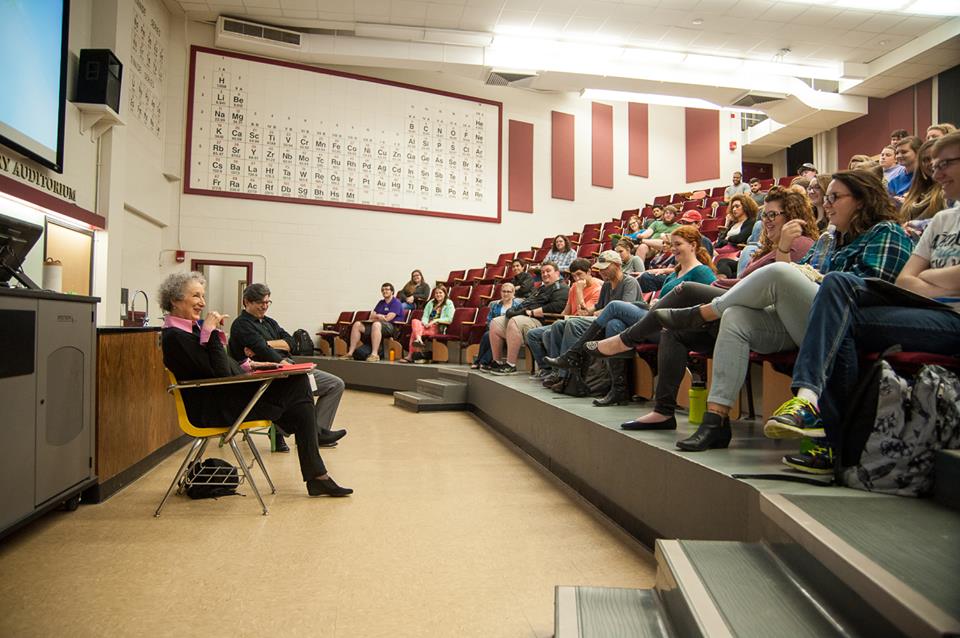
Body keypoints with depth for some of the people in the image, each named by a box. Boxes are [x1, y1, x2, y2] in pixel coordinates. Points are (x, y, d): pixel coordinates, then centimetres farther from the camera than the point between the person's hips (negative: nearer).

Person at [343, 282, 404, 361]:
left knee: (376, 324, -40)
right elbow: (371, 317, 15)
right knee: (357, 324, -5)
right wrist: (379, 316, -7)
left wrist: (376, 316, 4)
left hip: (393, 327, -8)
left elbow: (387, 318, -13)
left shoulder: (396, 303, -2)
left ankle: (375, 354, -48)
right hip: (380, 325, 8)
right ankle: (350, 353, -11)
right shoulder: (381, 303, 23)